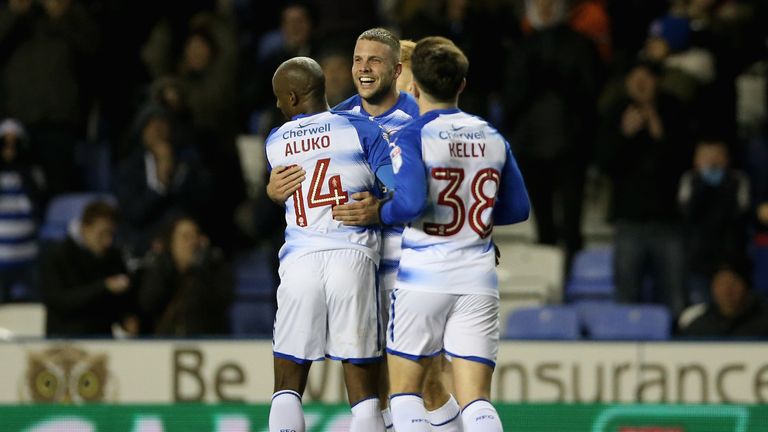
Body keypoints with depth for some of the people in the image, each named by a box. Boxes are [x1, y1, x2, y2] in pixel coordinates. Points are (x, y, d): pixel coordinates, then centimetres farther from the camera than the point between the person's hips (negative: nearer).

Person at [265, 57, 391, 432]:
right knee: (363, 392, 1)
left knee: (287, 388, 10)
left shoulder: (274, 143, 12)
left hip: (299, 260, 2)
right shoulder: (359, 129, 3)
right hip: (352, 257, -2)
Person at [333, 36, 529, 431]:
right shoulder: (493, 138, 7)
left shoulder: (411, 136, -9)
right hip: (478, 280, 4)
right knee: (475, 400, 0)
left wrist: (375, 213, -5)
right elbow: (518, 209, 14)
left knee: (404, 389, 10)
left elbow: (411, 204, -23)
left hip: (422, 278, -4)